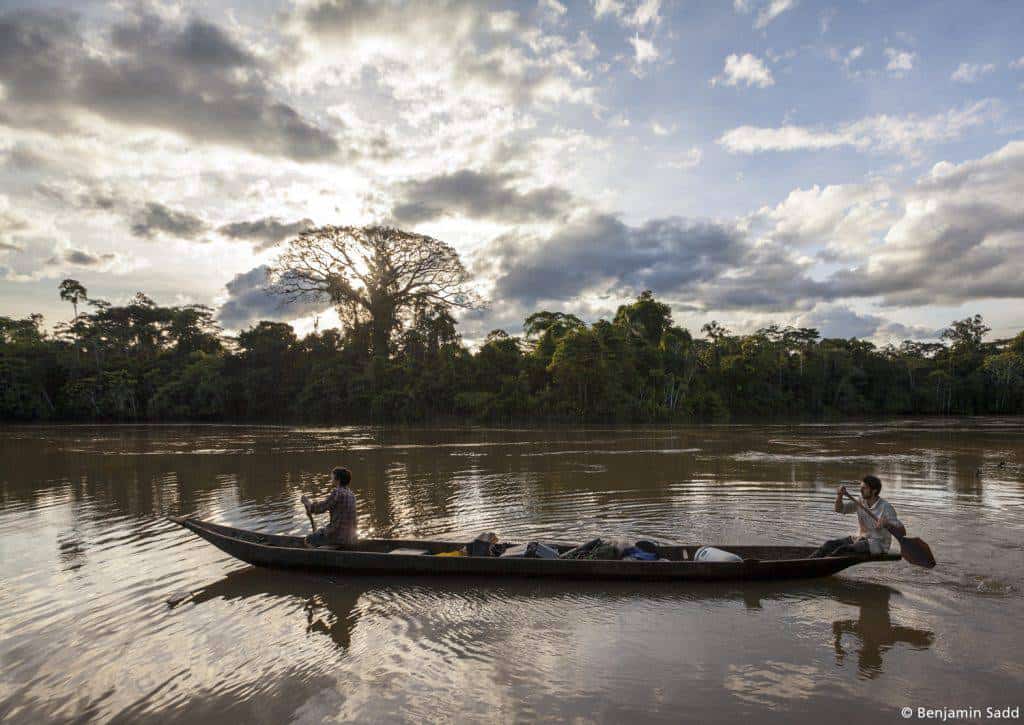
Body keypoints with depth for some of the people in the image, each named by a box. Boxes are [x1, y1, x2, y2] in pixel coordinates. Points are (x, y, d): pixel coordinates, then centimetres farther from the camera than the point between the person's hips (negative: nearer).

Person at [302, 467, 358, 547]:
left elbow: (320, 508, -10)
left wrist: (307, 502, 7)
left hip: (338, 536, -8)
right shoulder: (351, 494, 9)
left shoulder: (337, 493, -15)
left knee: (308, 540, 13)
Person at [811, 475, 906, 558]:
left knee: (844, 549, -30)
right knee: (830, 544, -15)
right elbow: (839, 509, 4)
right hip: (859, 538, 7)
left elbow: (902, 532, -16)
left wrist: (887, 524, -36)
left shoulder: (886, 507, -13)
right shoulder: (860, 502, 5)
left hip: (878, 544, -7)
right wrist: (839, 496, -15)